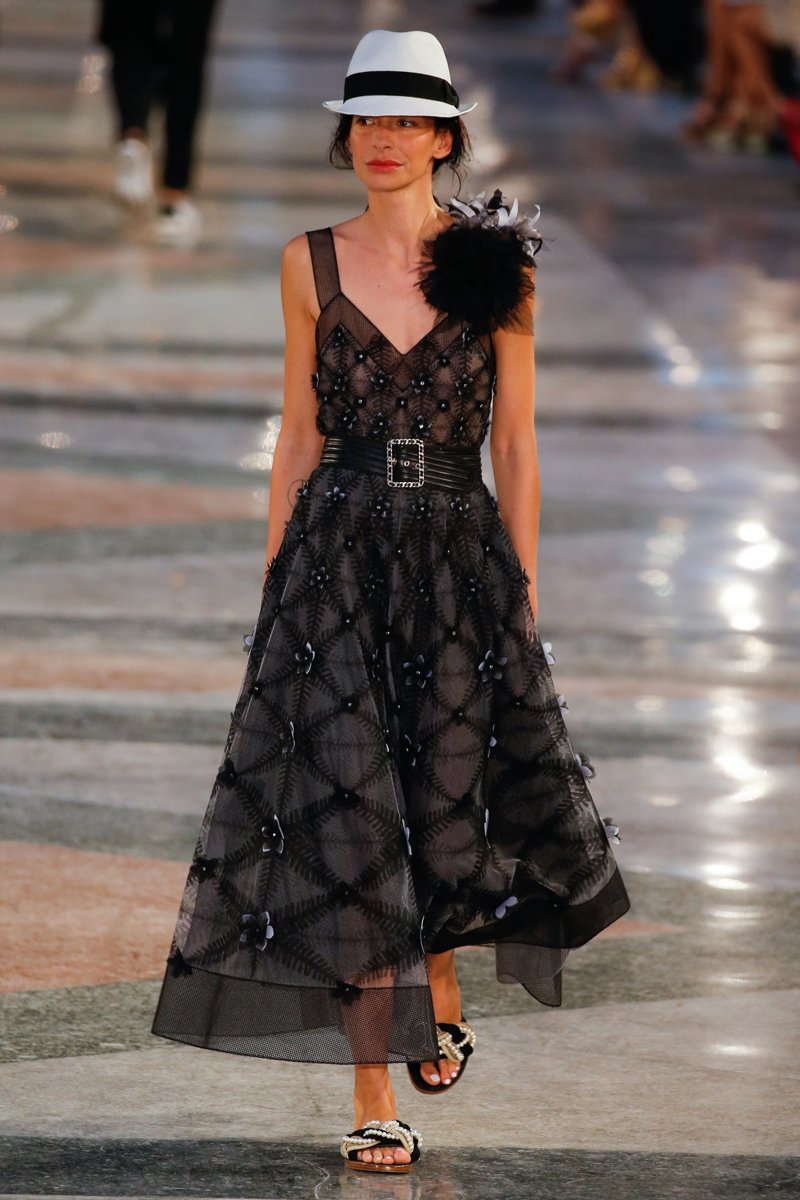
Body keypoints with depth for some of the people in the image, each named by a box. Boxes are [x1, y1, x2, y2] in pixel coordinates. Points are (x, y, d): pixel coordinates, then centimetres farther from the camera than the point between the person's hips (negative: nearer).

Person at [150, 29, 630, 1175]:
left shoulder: (496, 265, 2)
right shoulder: (312, 264, 4)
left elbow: (516, 445, 4)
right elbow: (299, 437, 8)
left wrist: (523, 595, 0)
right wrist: (274, 587, 5)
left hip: (461, 560, 0)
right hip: (340, 560, 0)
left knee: (453, 804, 4)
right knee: (349, 824, -6)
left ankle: (440, 990, 38)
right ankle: (376, 1104, -4)